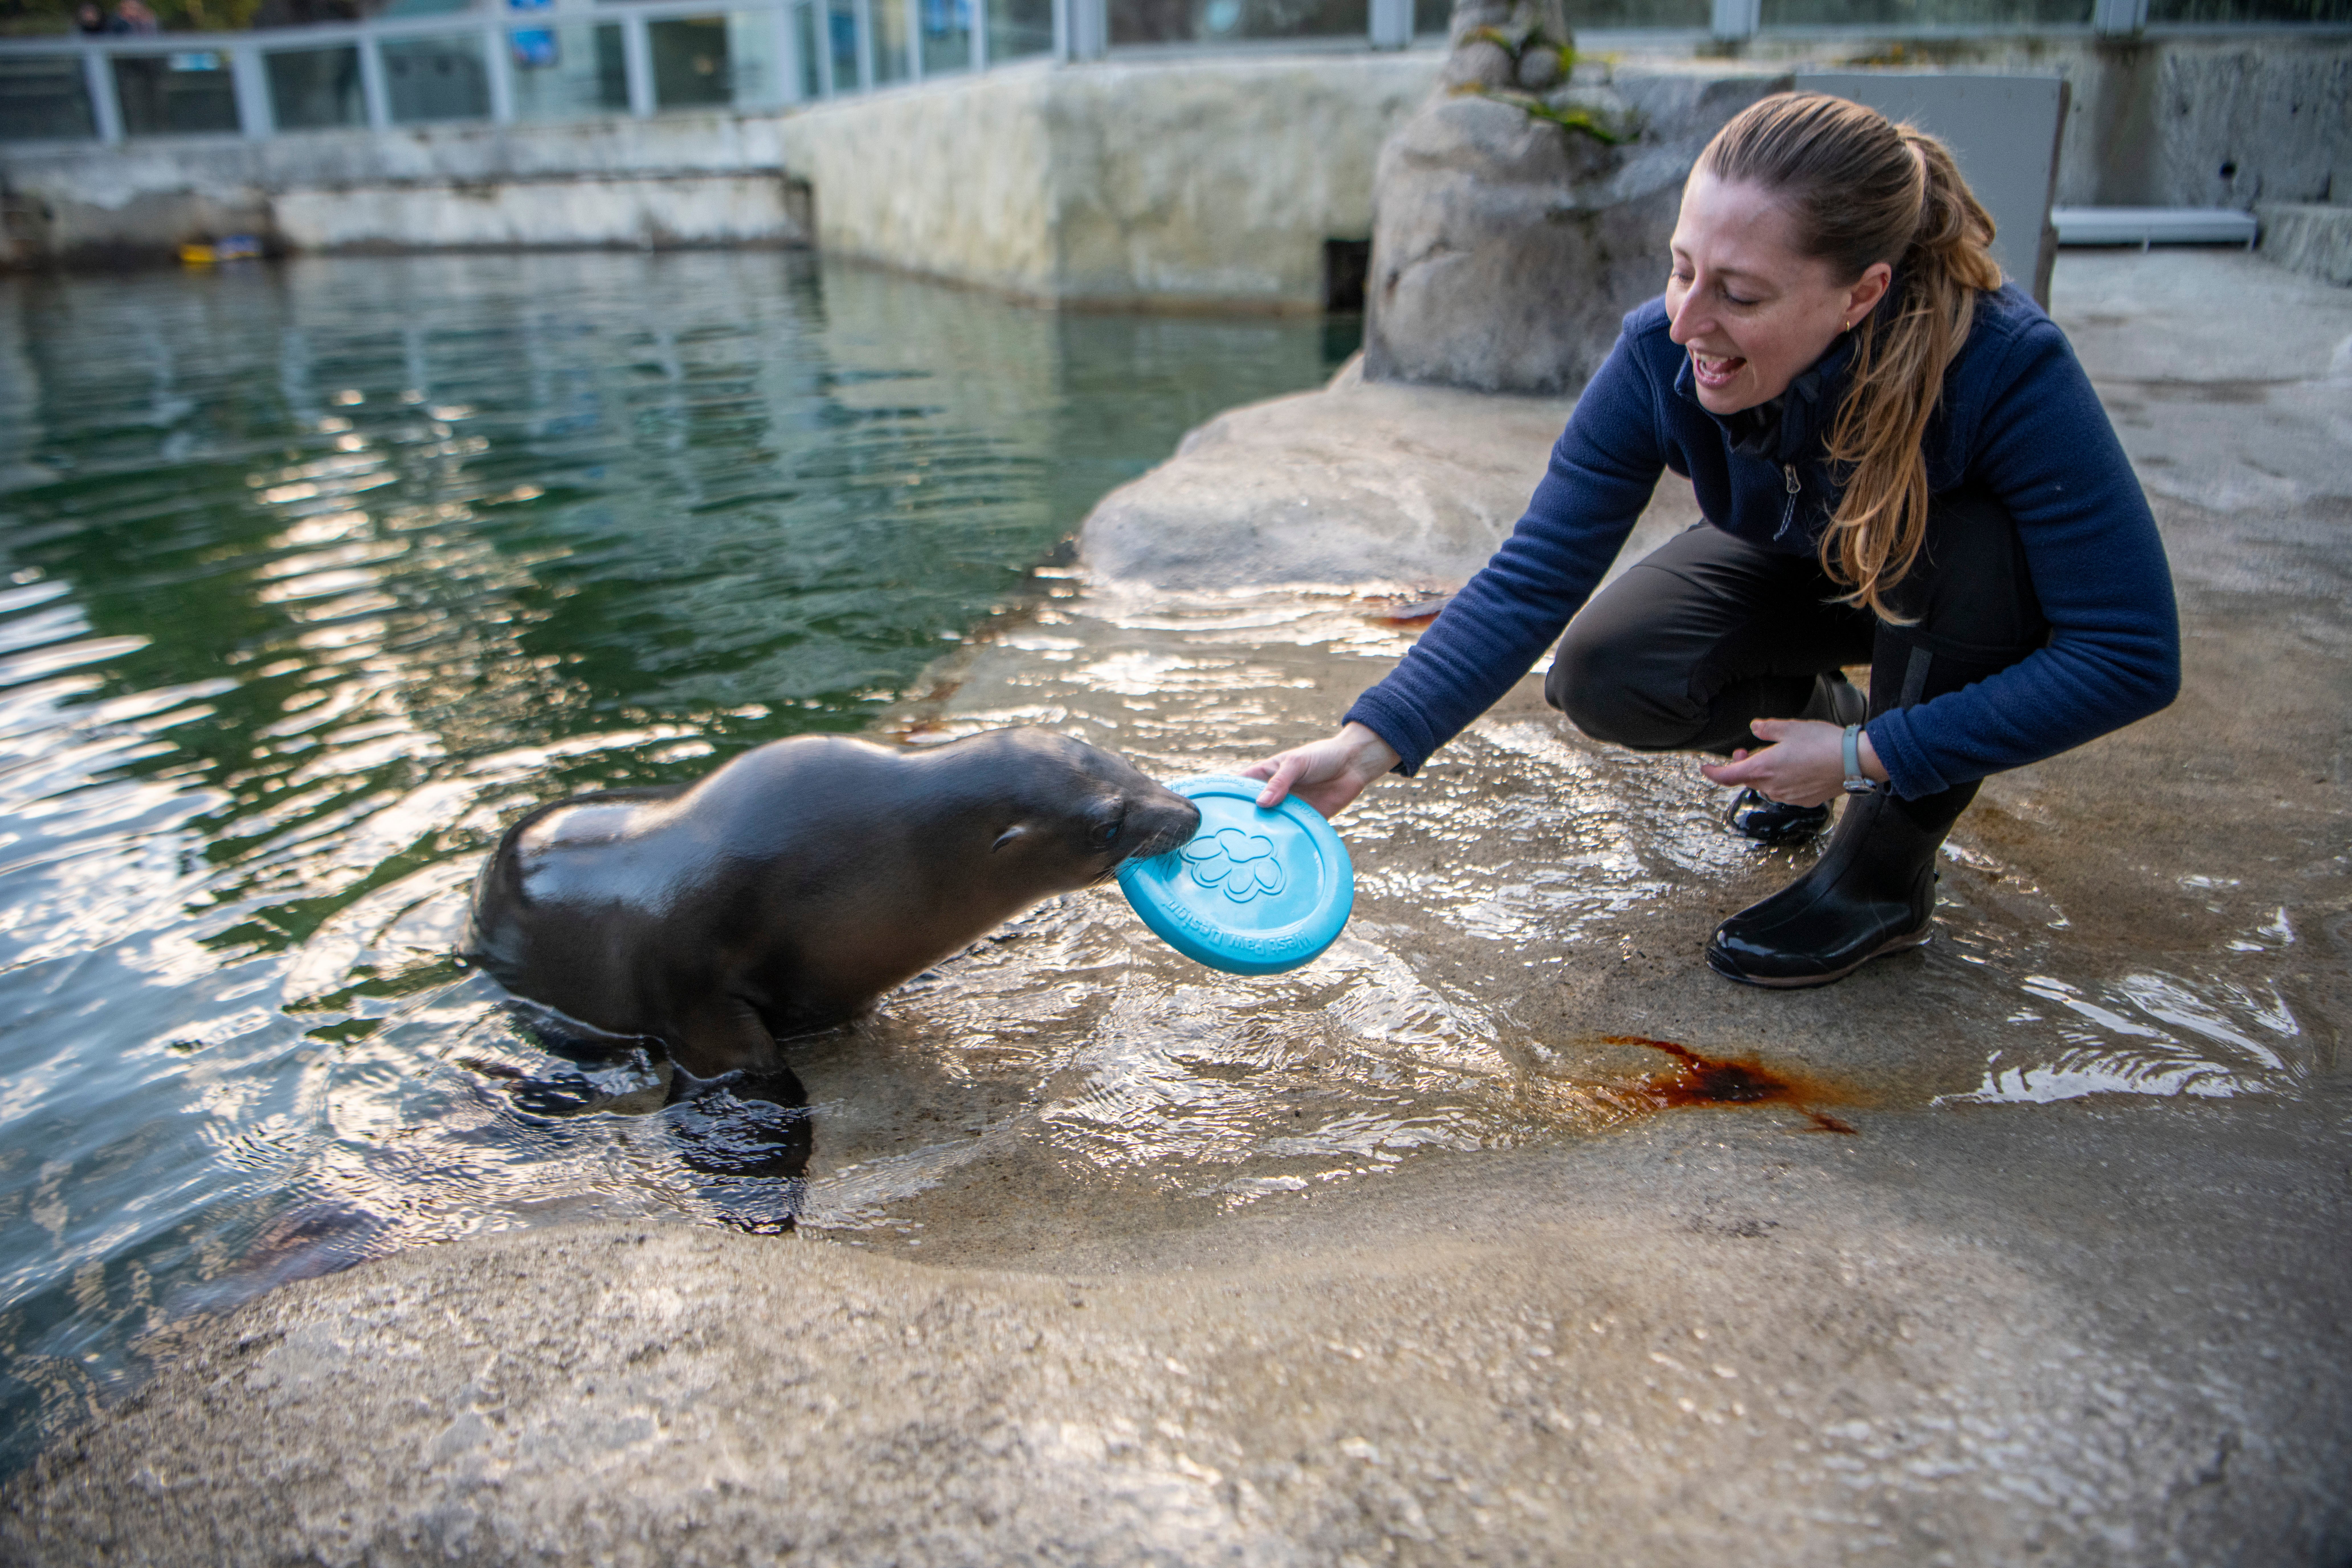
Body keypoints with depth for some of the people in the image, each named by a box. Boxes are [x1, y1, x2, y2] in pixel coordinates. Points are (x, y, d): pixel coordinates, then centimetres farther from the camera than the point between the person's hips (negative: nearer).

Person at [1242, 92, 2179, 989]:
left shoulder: (2005, 366, -37)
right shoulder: (1662, 356, -29)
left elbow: (2134, 657, -32)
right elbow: (1533, 580, -26)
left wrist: (1868, 757, -33)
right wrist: (1369, 744, -38)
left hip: (1979, 590, -2)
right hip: (1802, 569, 2)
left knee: (1961, 533, -37)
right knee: (1604, 676, -23)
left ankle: (1888, 871, -15)